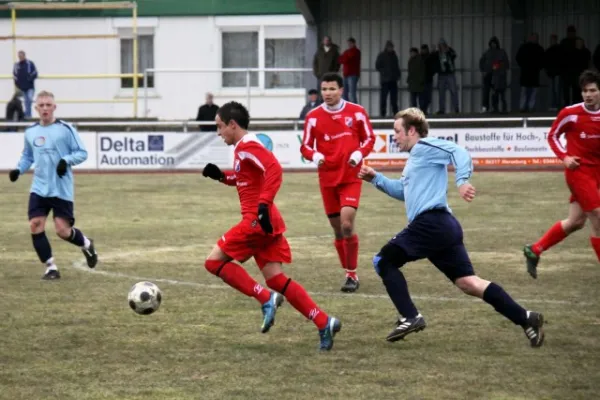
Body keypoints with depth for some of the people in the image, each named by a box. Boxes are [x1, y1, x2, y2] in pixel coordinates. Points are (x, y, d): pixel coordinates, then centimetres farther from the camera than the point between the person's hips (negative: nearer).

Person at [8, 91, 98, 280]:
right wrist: (19, 169, 2)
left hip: (62, 189, -4)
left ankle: (86, 245, 27)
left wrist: (66, 160, -22)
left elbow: (82, 153, -4)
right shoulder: (30, 132, 8)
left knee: (63, 231, -7)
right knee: (35, 225, -10)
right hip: (39, 188, 4)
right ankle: (51, 267, 2)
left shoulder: (65, 129, -6)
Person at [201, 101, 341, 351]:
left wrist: (263, 204, -33)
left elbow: (274, 169, -26)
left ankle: (266, 300, -10)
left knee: (214, 261, -4)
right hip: (263, 223, 10)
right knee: (275, 279, 5)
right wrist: (220, 176, 20)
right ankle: (324, 323, -3)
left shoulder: (247, 146, -12)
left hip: (257, 221, -10)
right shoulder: (243, 148, 19)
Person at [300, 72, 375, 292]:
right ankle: (349, 274, 22)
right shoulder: (313, 117, 0)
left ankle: (352, 274, -4)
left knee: (347, 225, -17)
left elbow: (369, 138, 6)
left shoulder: (356, 112, -2)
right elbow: (305, 146, 4)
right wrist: (315, 156, -18)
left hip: (351, 177, -2)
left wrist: (359, 154, -13)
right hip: (327, 179, 2)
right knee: (338, 230, 7)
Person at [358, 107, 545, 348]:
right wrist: (376, 179, 33)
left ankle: (410, 318, -7)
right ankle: (525, 318, -6)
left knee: (384, 261, 1)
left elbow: (459, 152, -17)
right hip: (444, 227, 10)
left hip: (430, 224, -10)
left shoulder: (425, 147, -1)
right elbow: (404, 191, 41)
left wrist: (462, 180, -33)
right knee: (467, 282, 2)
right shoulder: (415, 157, 28)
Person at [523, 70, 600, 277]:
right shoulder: (570, 113, -11)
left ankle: (534, 250, 23)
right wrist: (564, 156, -12)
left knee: (575, 222, 9)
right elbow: (552, 136, 2)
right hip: (578, 170, -6)